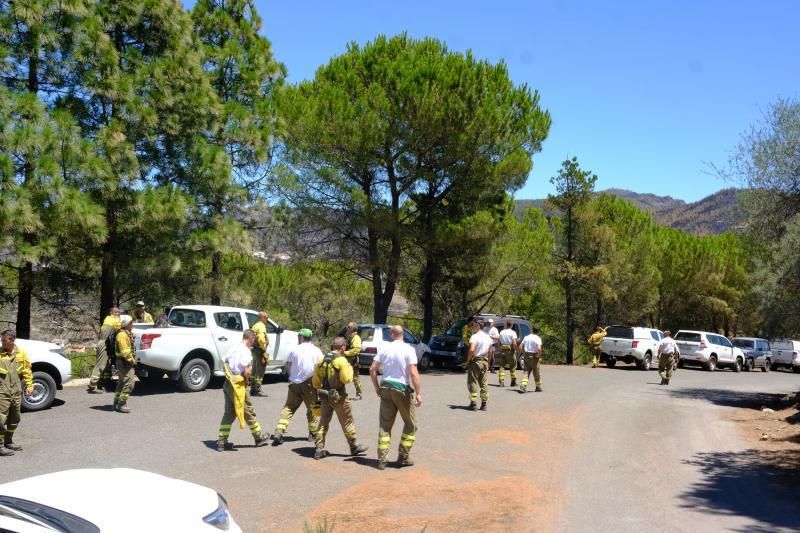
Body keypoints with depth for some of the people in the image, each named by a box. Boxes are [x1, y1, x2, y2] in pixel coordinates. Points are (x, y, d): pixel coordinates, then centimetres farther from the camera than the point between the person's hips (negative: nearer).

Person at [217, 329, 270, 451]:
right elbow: (246, 371, -22)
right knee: (249, 412, 7)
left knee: (228, 413, 13)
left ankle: (222, 442, 11)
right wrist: (247, 379, -3)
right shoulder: (246, 351, -16)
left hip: (228, 383, 7)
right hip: (239, 386, -7)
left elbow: (224, 363, 12)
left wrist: (229, 375, 12)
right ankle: (259, 438, 23)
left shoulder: (233, 348, 8)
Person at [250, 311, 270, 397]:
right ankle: (257, 391, -3)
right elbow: (261, 339, -28)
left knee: (254, 372, 15)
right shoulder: (261, 326, -14)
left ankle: (253, 390, 21)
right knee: (259, 372, -5)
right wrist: (264, 349, -19)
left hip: (254, 350, 10)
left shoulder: (255, 326, 17)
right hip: (260, 351, -10)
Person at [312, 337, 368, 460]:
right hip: (338, 396, -6)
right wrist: (350, 368, -2)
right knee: (347, 422, 8)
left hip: (324, 395, 6)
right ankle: (354, 446, 19)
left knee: (323, 422, 11)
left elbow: (315, 381, 10)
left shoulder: (322, 360, 7)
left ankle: (319, 449, 9)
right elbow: (346, 379, -19)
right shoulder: (341, 360, -14)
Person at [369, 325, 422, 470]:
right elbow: (413, 373, -18)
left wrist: (377, 387, 12)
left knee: (385, 425, 10)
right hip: (403, 389, -3)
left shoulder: (384, 347, 1)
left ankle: (382, 459, 8)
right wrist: (418, 393, -14)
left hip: (386, 388, 3)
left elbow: (372, 369, 1)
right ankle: (403, 457, 14)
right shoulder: (408, 349, -9)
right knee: (410, 424, 14)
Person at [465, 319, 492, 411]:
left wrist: (467, 361, -14)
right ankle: (484, 404, 12)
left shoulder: (475, 337, -14)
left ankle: (473, 403, -5)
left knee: (473, 382, -1)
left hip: (475, 361, -7)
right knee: (483, 383, 11)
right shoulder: (488, 337, 11)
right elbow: (490, 351, 15)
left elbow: (472, 350, -25)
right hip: (485, 361, 7)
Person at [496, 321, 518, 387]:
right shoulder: (513, 333, -9)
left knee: (502, 366, 7)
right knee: (513, 366, 10)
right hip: (510, 350, -3)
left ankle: (501, 381, -7)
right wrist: (514, 349, -5)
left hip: (502, 350, 4)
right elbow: (514, 343, -18)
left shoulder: (501, 332, 7)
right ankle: (513, 382, 15)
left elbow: (498, 342, 7)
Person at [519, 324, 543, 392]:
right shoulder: (538, 338, -11)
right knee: (536, 373, 11)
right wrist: (539, 356, -10)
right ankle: (538, 387, 24)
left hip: (526, 356, 4)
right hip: (534, 357, -4)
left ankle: (523, 386, -15)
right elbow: (539, 349, -24)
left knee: (526, 372, 4)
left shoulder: (526, 337, 7)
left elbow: (520, 347, 6)